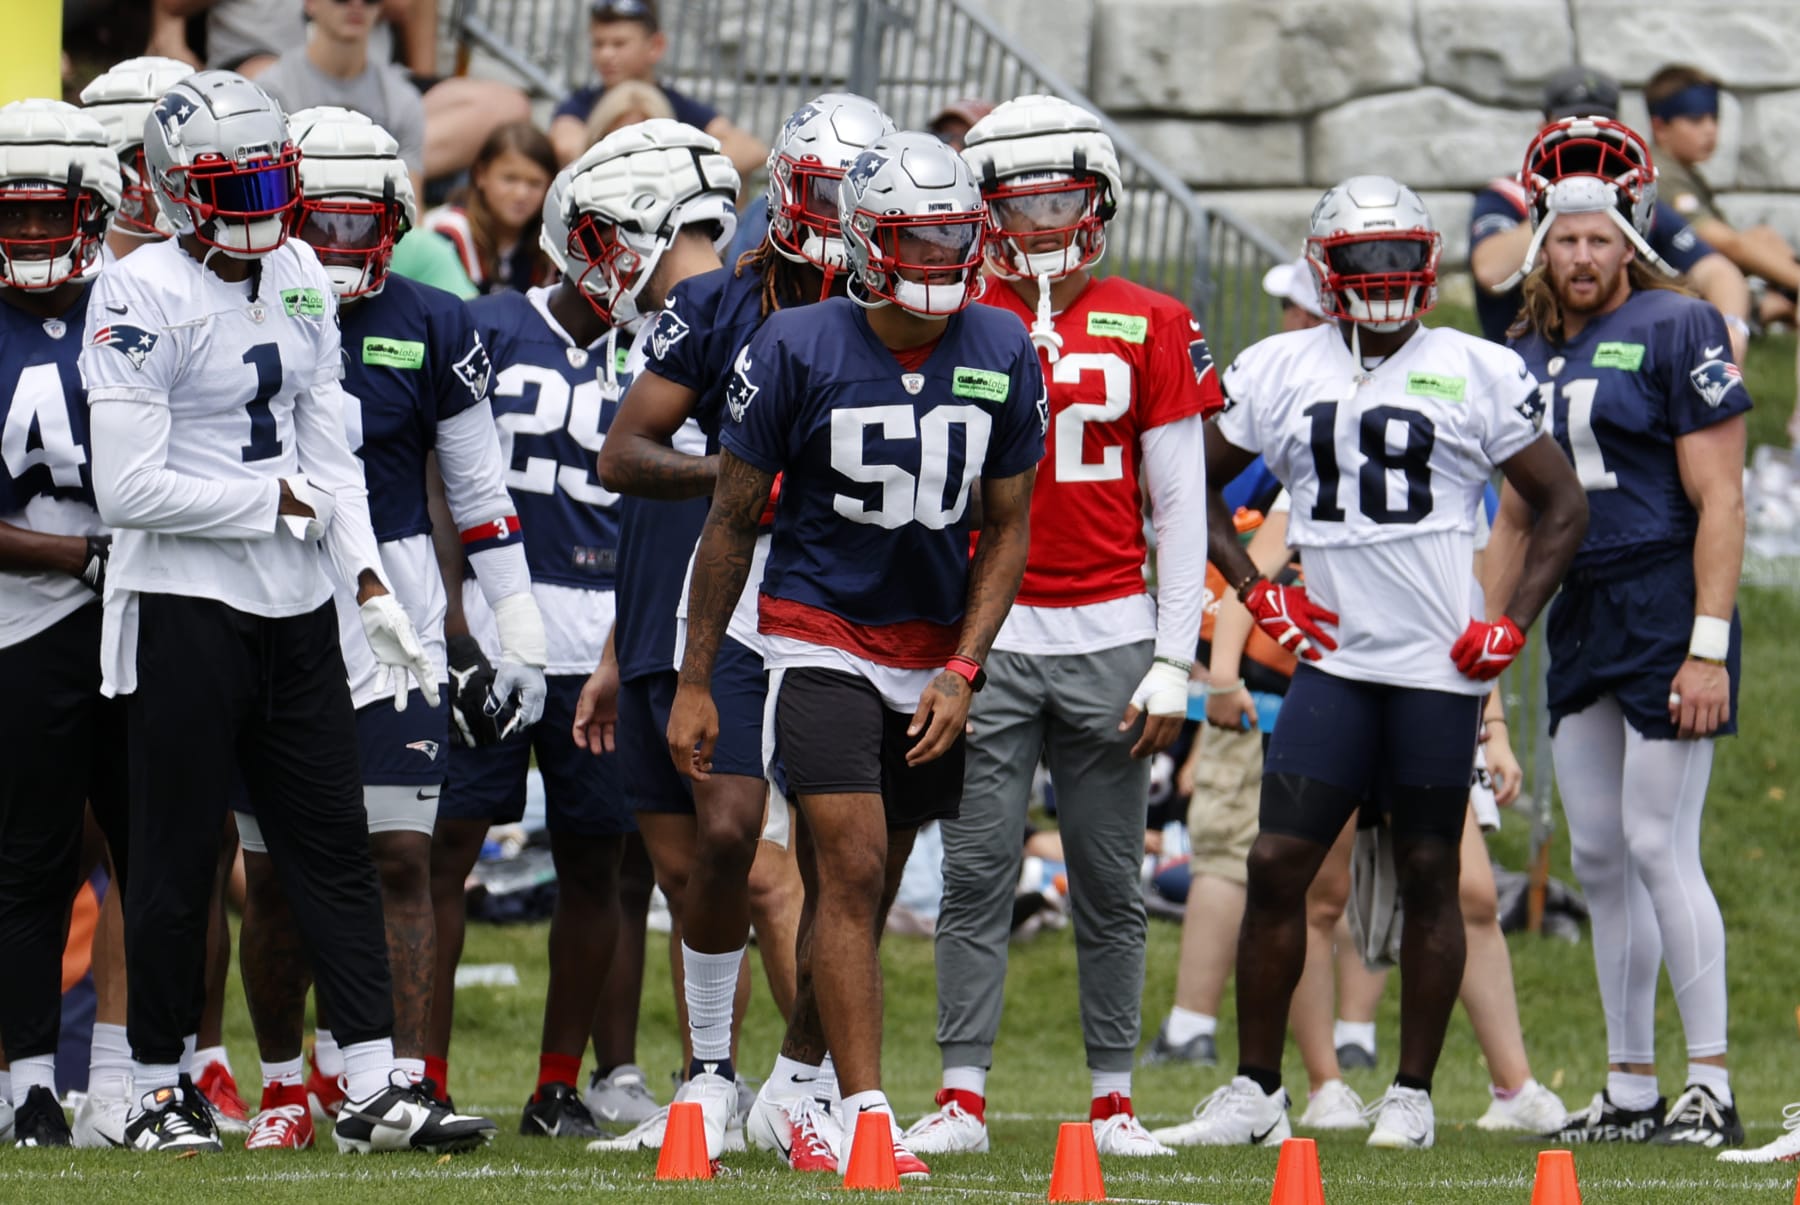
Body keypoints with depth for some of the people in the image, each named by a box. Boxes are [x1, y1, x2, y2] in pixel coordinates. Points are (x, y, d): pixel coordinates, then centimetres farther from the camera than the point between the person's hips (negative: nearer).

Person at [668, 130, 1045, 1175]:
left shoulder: (1002, 355, -2)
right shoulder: (799, 350, -11)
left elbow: (1007, 528, 5)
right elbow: (734, 519, -2)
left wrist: (962, 673, -5)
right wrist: (695, 683, -1)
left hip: (935, 648, 4)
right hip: (821, 640, -4)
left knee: (868, 888, 8)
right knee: (852, 870, -14)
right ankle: (865, 1115, -16)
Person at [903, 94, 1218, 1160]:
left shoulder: (1149, 329, 4)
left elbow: (1179, 509, 4)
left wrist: (1175, 662, -2)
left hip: (1109, 634, 0)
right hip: (987, 636, 0)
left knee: (1112, 885, 5)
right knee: (977, 873, -2)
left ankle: (1114, 1101, 11)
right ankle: (962, 1099, 1)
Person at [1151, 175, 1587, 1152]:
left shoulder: (1475, 375, 1)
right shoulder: (1280, 372, 7)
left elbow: (1562, 507, 8)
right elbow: (1196, 484, 19)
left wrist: (1513, 624, -2)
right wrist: (1254, 593, 8)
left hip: (1440, 667, -2)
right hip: (1332, 659, 2)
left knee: (1428, 878, 4)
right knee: (1276, 866, -4)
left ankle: (1412, 1096, 12)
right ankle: (1254, 1092, 3)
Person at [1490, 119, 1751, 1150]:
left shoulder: (1676, 332, -7)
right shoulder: (1531, 357, 14)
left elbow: (1720, 501, -11)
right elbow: (1518, 519, 22)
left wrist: (1709, 647, -17)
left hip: (1666, 602, -7)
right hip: (1579, 618, 7)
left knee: (1658, 845, -10)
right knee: (1599, 858, 8)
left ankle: (1712, 1089, -6)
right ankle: (1632, 1091, 15)